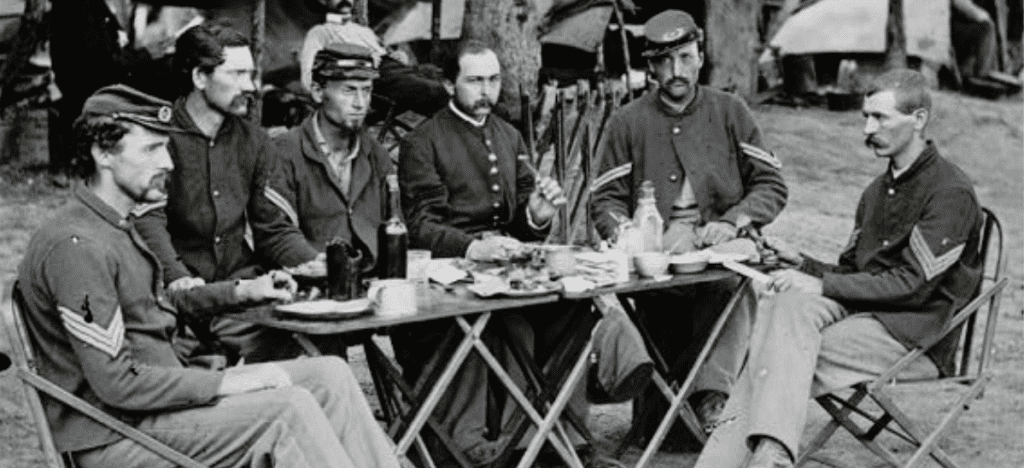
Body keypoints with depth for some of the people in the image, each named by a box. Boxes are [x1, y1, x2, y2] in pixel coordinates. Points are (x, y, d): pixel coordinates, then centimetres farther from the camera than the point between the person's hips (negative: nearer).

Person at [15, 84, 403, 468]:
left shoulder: (116, 226, 11)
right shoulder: (77, 247, -20)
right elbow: (116, 383, -23)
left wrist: (243, 291, 16)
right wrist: (226, 383, -19)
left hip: (154, 393, 10)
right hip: (115, 436, -10)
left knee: (329, 375, 0)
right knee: (290, 409, -23)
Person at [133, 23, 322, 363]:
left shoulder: (254, 141, 13)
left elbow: (274, 227, 10)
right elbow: (148, 223, -14)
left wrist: (313, 264, -10)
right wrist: (177, 277, -33)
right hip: (178, 296, -4)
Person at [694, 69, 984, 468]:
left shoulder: (951, 193, -8)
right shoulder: (878, 190, 19)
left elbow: (913, 285, -15)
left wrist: (821, 285, -18)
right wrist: (801, 264, -1)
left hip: (916, 334, -6)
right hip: (859, 312, 6)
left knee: (784, 353, -25)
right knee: (788, 306, -24)